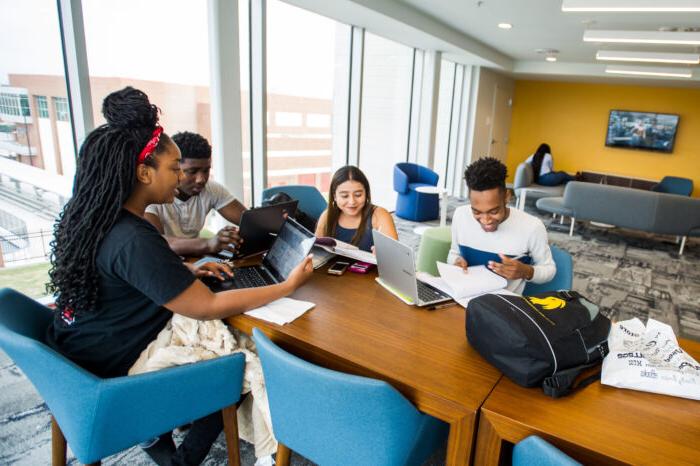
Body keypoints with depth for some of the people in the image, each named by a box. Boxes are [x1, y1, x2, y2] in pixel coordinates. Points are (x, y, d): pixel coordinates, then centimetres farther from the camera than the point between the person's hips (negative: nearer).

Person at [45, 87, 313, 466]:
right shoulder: (133, 240, -31)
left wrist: (188, 271, 4)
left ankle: (157, 432, 19)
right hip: (113, 377, -8)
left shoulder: (91, 218, -3)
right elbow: (207, 308, -27)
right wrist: (288, 286, -20)